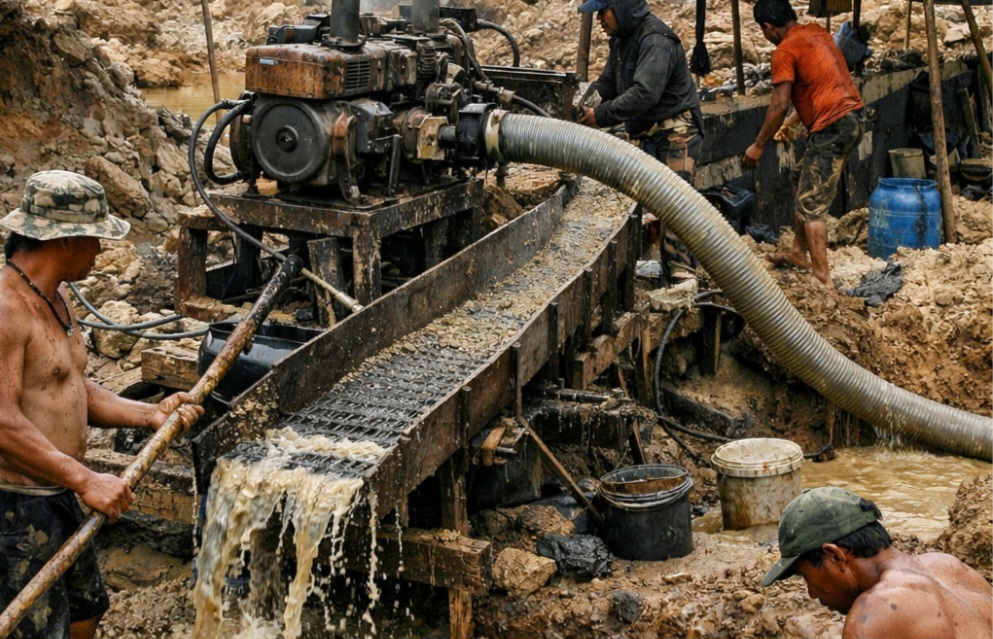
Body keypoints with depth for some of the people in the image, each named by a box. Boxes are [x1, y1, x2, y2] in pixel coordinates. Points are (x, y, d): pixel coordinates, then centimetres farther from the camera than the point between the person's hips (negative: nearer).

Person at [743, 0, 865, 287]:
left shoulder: (785, 52, -10)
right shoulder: (817, 32, 15)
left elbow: (780, 106, -14)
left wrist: (758, 146, -3)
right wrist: (795, 121, 35)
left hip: (832, 127, -9)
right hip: (852, 116, 10)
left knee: (811, 204, -7)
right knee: (802, 179, 25)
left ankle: (823, 278, -11)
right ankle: (799, 252, 32)